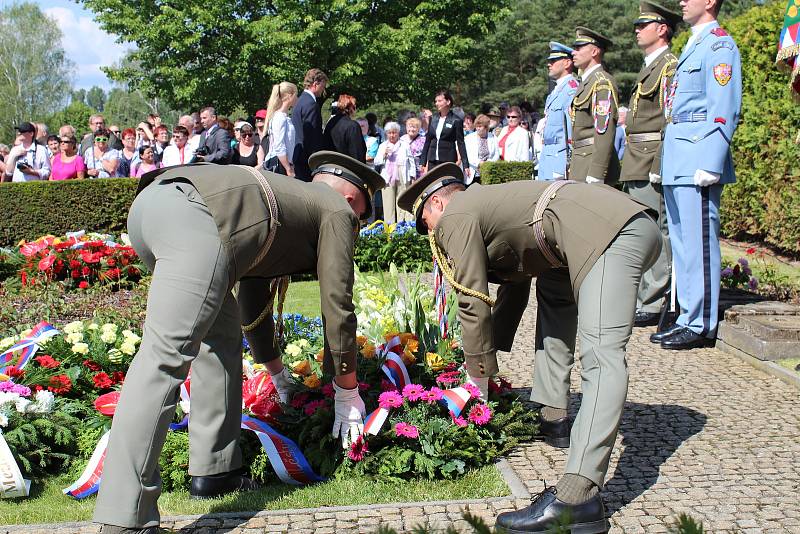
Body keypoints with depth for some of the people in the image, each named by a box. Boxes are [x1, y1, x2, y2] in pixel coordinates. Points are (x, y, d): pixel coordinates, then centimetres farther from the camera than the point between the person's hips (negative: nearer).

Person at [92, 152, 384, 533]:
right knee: (163, 357, -14)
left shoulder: (284, 193, 40)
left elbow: (251, 292, 46)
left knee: (222, 331, 20)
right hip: (195, 218, -9)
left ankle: (214, 471, 21)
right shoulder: (337, 209, 20)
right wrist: (347, 392, 26)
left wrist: (275, 370, 55)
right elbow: (337, 305, 16)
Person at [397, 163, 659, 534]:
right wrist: (492, 352, 35)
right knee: (553, 291, 30)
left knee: (600, 356, -20)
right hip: (633, 224, 10)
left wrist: (477, 377, 10)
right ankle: (551, 417, 28)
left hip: (612, 234, -10)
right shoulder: (487, 204, 32)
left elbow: (473, 303, 1)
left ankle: (577, 498, -27)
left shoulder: (455, 215, 3)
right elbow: (514, 287, 35)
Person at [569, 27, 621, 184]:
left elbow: (605, 131, -20)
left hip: (595, 160, -9)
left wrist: (595, 175, -25)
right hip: (580, 163, 9)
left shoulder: (602, 82, -10)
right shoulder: (584, 82, 20)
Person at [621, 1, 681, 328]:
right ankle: (640, 297, 21)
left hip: (651, 164, -10)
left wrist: (659, 166, -22)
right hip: (637, 166, 10)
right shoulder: (649, 67, 22)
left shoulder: (670, 66, -9)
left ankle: (651, 306, -3)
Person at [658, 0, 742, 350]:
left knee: (699, 243, -6)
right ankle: (688, 318, 19)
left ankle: (701, 326, 1)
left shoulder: (719, 45, -7)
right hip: (677, 164, 10)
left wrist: (709, 165, -22)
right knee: (681, 242, 11)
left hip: (697, 162, -10)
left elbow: (724, 111, -15)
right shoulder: (692, 46, 22)